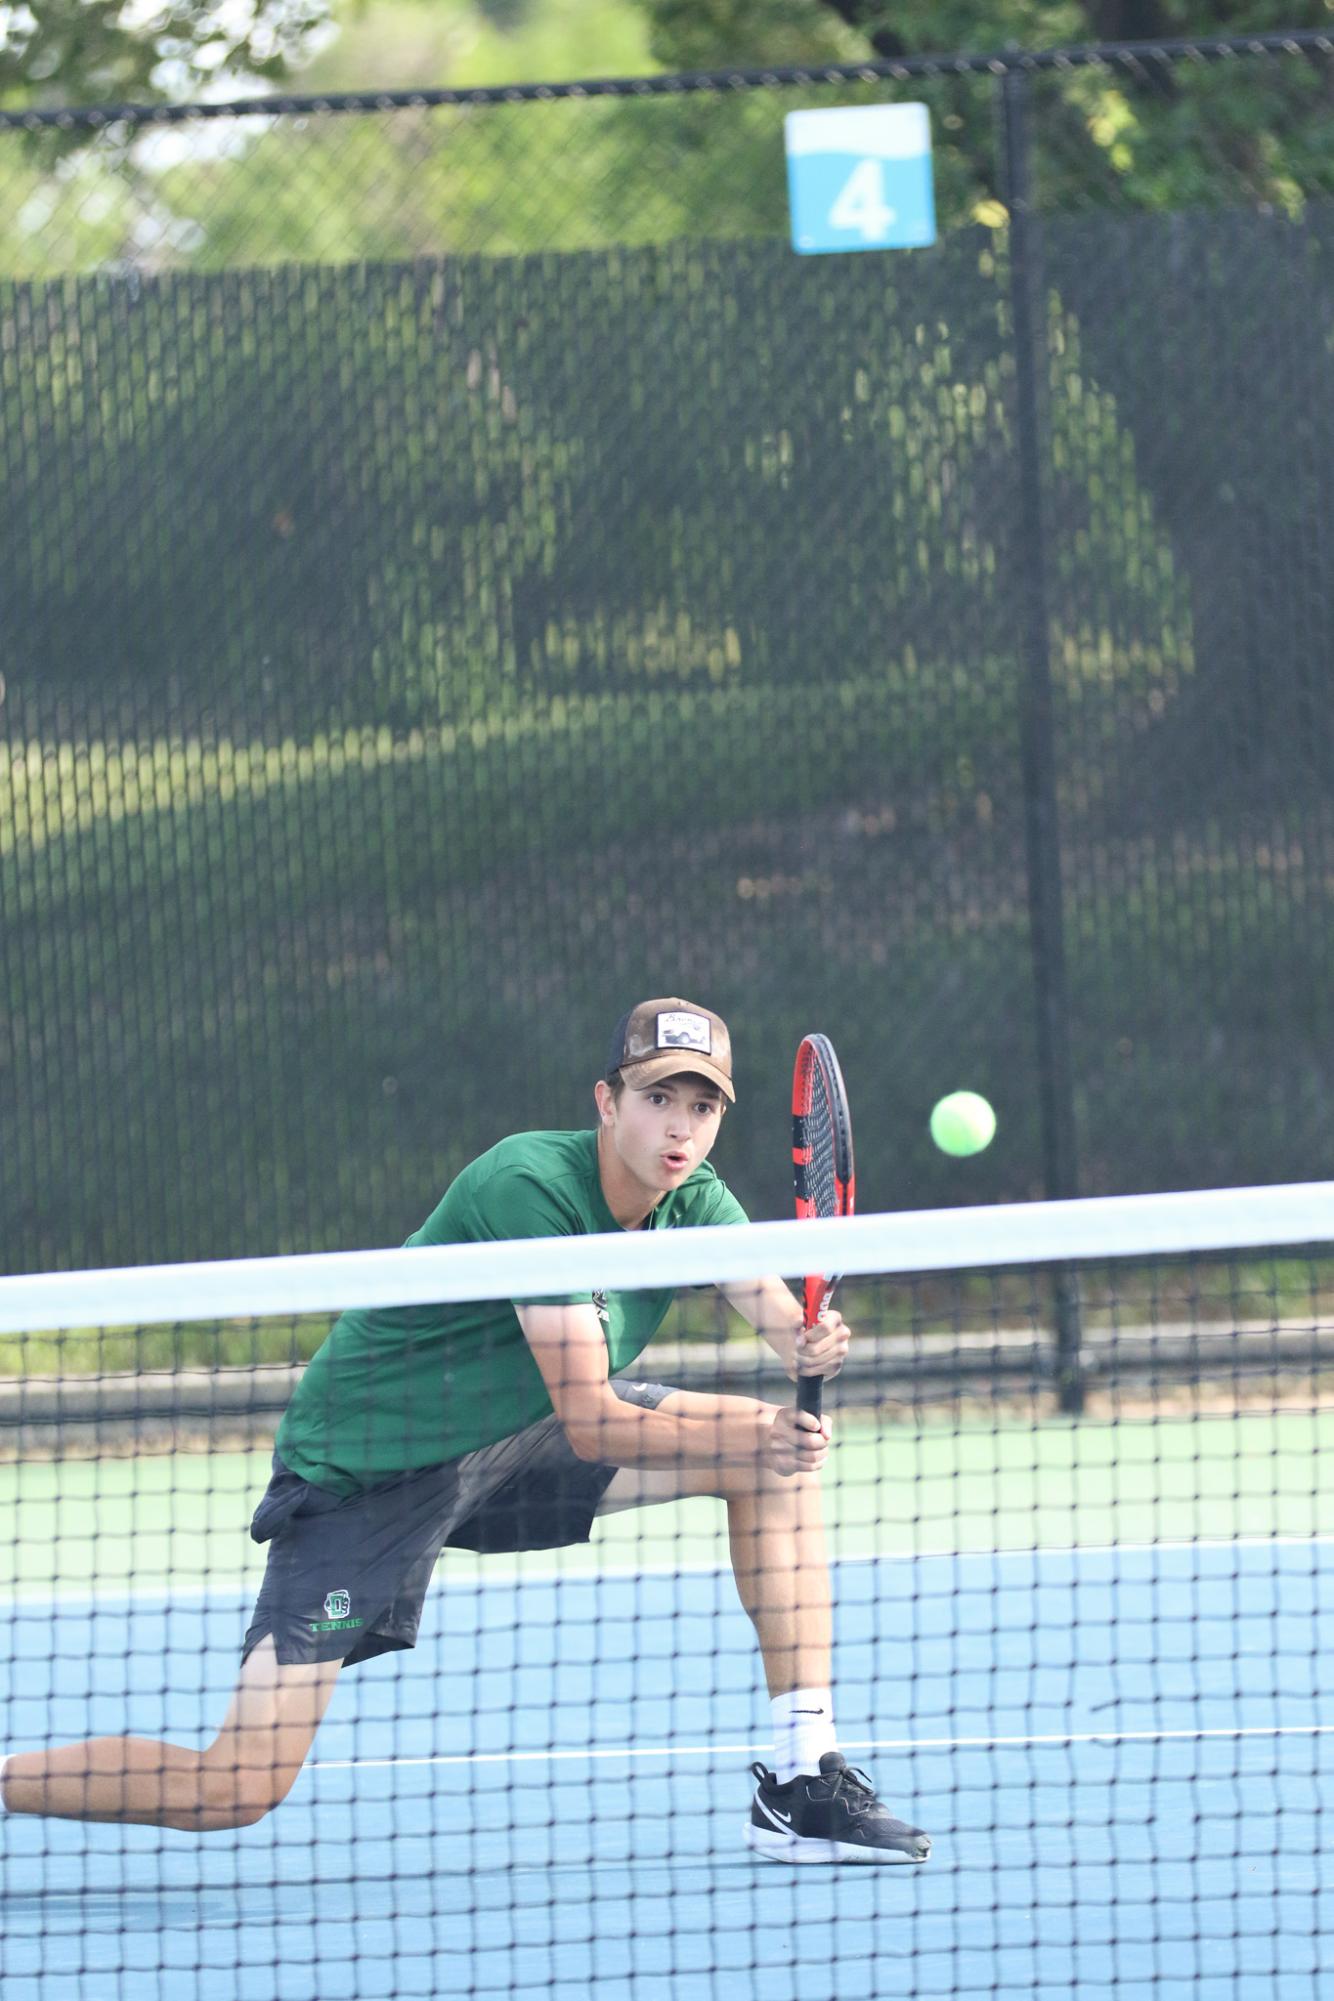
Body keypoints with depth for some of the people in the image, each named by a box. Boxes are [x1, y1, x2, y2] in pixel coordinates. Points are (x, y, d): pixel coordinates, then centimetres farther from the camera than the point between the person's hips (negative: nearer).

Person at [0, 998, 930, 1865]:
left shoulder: (694, 1199, -5)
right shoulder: (530, 1186, -27)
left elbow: (783, 1312, -20)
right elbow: (591, 1426, -29)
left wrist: (815, 1344, -43)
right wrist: (747, 1438, -39)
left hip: (518, 1443, 7)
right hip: (363, 1465, -7)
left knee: (782, 1449, -8)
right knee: (239, 1790, -17)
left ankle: (804, 1782, -5)